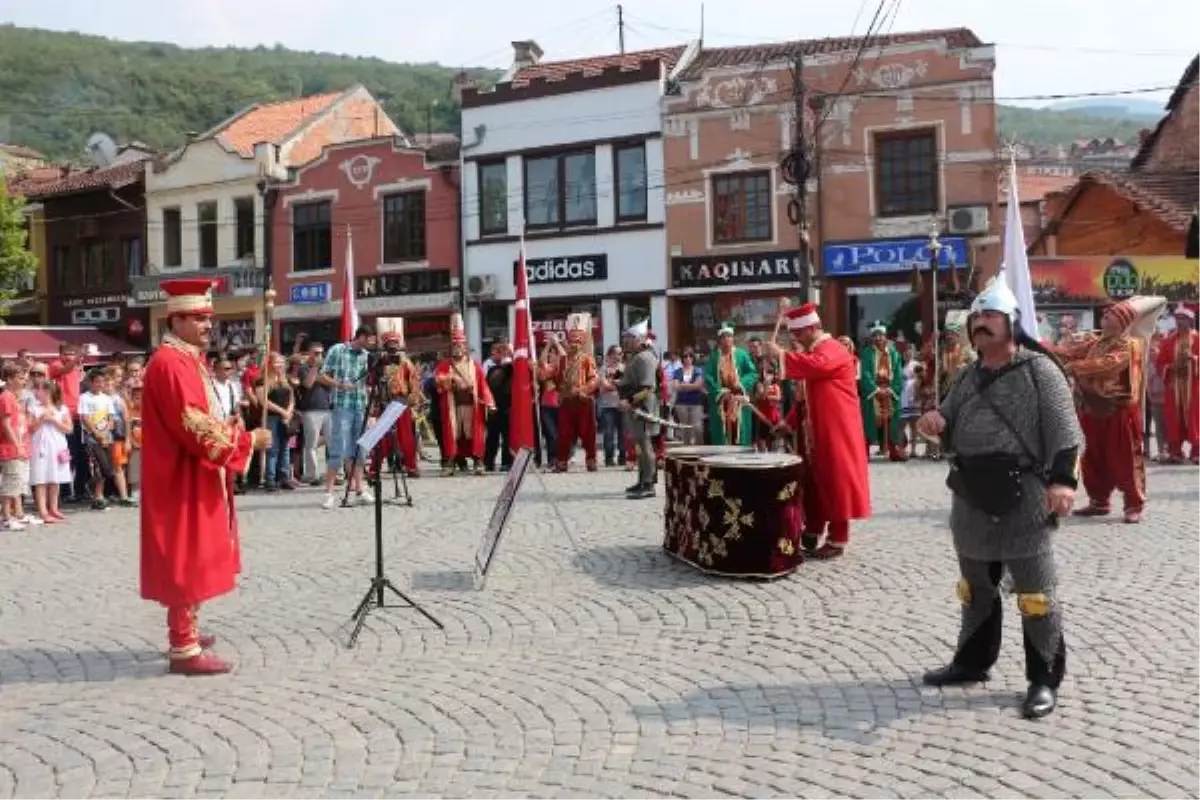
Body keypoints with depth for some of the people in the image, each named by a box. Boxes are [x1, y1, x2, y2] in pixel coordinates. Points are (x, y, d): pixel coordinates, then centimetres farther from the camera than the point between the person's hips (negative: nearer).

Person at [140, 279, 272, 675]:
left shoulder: (188, 359, 14)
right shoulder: (171, 364, -18)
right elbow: (196, 430, -24)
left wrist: (231, 426, 6)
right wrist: (248, 440, -17)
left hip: (195, 477, 11)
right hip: (182, 480, -11)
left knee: (193, 560, 18)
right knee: (185, 561, -5)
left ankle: (184, 633, 29)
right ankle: (184, 649, 1)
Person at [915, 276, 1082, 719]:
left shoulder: (1039, 370, -6)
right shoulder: (967, 378, 13)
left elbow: (1065, 430, -14)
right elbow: (950, 431, 22)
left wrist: (1063, 480, -27)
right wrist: (935, 423, -1)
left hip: (1024, 498, -6)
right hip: (971, 499, 7)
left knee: (1035, 593, 1)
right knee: (976, 587, 19)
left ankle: (1045, 679, 13)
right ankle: (972, 661, 33)